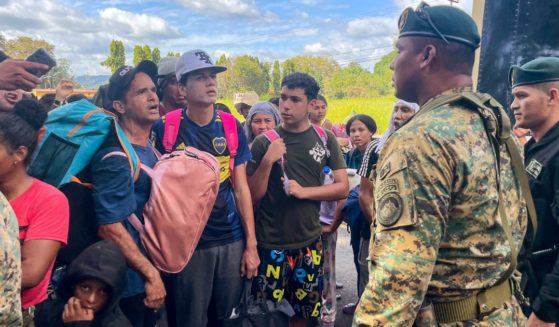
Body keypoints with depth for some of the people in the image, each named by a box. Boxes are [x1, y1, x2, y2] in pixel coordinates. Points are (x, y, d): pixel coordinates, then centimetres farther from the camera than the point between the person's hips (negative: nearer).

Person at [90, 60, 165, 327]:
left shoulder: (152, 150, 7)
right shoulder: (116, 159, -21)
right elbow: (110, 228, -24)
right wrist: (151, 275, -19)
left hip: (152, 274, 8)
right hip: (130, 282, -8)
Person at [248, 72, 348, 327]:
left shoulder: (325, 139, 1)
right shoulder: (264, 142, -5)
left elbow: (342, 188, -1)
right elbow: (252, 197, -6)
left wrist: (304, 191, -14)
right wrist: (266, 162, -20)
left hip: (310, 241, 2)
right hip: (270, 243, -2)